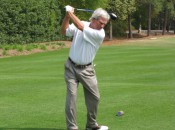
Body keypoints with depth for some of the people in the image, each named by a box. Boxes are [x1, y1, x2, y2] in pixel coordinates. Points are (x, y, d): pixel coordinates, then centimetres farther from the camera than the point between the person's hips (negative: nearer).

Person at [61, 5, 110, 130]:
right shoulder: (81, 24, -5)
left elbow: (81, 27, -24)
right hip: (71, 67, 0)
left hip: (86, 69, 0)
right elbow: (64, 31, -2)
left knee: (94, 97, 6)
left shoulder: (100, 34, -15)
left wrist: (70, 13, -16)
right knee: (71, 96, -10)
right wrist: (67, 16, -15)